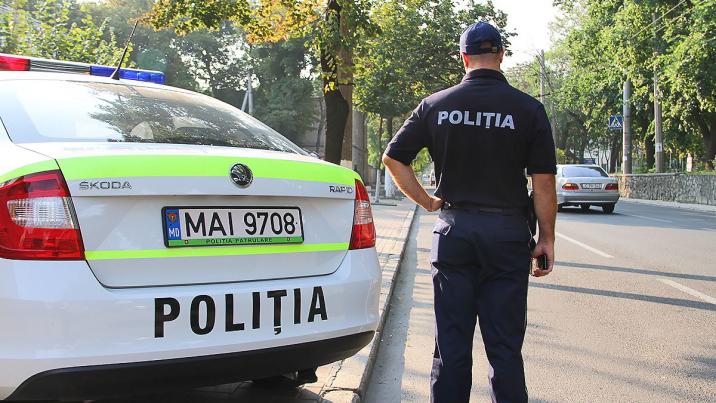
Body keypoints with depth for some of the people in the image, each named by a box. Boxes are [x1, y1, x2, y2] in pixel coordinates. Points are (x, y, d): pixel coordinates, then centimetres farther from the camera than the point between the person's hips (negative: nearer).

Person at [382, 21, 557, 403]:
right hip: (508, 232, -1)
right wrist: (547, 239, 3)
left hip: (453, 230, 2)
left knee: (451, 342, 9)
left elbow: (392, 157, 3)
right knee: (504, 344, 6)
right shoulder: (528, 108, -4)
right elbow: (543, 182, -5)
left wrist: (427, 201, 10)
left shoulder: (436, 104, 2)